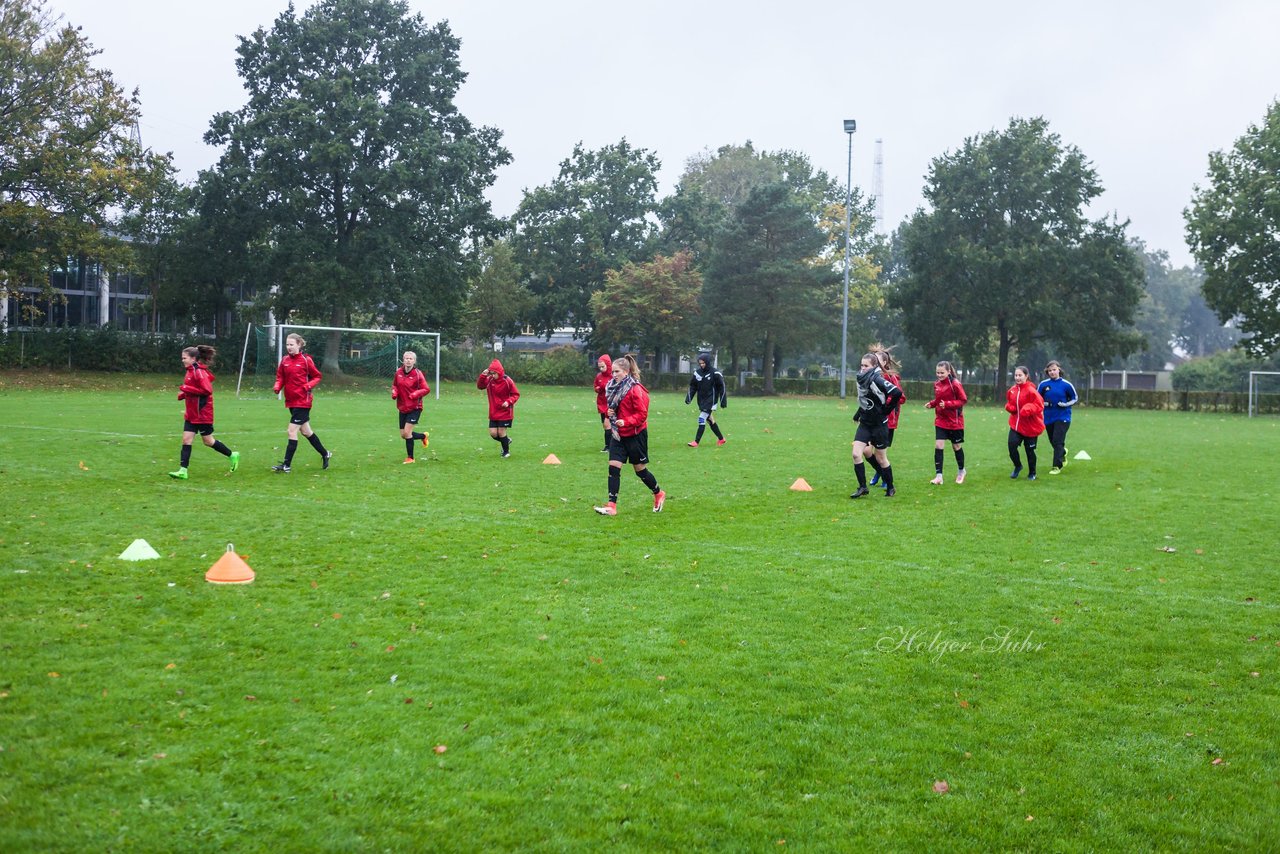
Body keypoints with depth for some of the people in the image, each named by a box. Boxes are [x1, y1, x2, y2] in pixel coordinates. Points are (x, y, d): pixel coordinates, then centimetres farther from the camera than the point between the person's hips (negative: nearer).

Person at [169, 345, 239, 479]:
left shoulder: (199, 372, -17)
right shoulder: (190, 371, 11)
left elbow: (207, 390, -24)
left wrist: (187, 389, -23)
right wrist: (184, 393, 6)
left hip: (202, 413, -9)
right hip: (192, 414, 9)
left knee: (208, 441, 3)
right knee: (186, 439, 1)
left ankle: (232, 455, 21)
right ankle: (183, 471, -1)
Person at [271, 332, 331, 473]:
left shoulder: (306, 360, -9)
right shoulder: (285, 360, 5)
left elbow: (318, 376, -1)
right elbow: (280, 377, 12)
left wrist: (308, 386, -18)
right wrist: (277, 387, -9)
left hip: (302, 402, -7)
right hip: (291, 401, 7)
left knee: (292, 431, -10)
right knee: (306, 431, 16)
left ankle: (286, 465, -6)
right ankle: (325, 454, 33)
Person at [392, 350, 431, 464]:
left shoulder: (417, 374, -12)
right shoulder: (398, 372, 1)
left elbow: (426, 389, -11)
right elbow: (394, 385, 16)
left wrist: (415, 394, -27)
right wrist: (394, 392, -5)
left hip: (414, 407, -6)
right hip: (402, 408, 6)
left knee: (407, 432, -14)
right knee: (403, 435, 9)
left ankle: (410, 458, 2)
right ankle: (424, 436, 37)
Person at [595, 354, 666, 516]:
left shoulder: (635, 389, -17)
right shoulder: (614, 387, 5)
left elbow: (642, 414, -18)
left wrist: (626, 422, -30)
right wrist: (610, 412, -4)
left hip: (635, 434, -6)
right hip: (618, 434, 6)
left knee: (640, 469, 7)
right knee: (613, 467, -5)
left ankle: (658, 494, 31)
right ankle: (612, 506, -5)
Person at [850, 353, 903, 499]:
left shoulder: (877, 380, -19)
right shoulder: (861, 379, 4)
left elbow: (897, 393, -30)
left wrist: (886, 410, -18)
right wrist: (858, 414, 15)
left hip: (879, 424, -6)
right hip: (865, 423, 6)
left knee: (880, 458, 7)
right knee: (856, 454, -7)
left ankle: (890, 488, 25)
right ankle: (862, 487, 5)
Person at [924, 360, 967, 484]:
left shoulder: (955, 384, -15)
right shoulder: (937, 385, 3)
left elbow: (963, 400, -15)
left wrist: (947, 404, -26)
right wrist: (932, 404, -3)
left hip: (955, 422, -4)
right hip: (940, 421, 4)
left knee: (956, 447, 12)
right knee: (938, 446, -7)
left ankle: (961, 471, 35)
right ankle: (938, 475, -3)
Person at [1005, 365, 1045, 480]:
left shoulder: (1031, 390, -17)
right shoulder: (1012, 390, 2)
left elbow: (1039, 405, -18)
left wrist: (1028, 409, -33)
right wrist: (1009, 407, -6)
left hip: (1030, 426, -4)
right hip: (1016, 424, 4)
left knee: (1029, 450, 7)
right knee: (1012, 445, -10)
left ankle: (1032, 473, 27)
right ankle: (1017, 466, 18)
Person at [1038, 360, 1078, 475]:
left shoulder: (1066, 385, -6)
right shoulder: (1043, 384, 0)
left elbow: (1075, 399, 5)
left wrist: (1065, 404, -12)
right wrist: (1044, 403, -9)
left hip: (1062, 417, -4)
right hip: (1048, 417, 4)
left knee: (1058, 441, -11)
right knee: (1053, 441, 14)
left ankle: (1057, 466, -5)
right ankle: (1063, 453, 46)